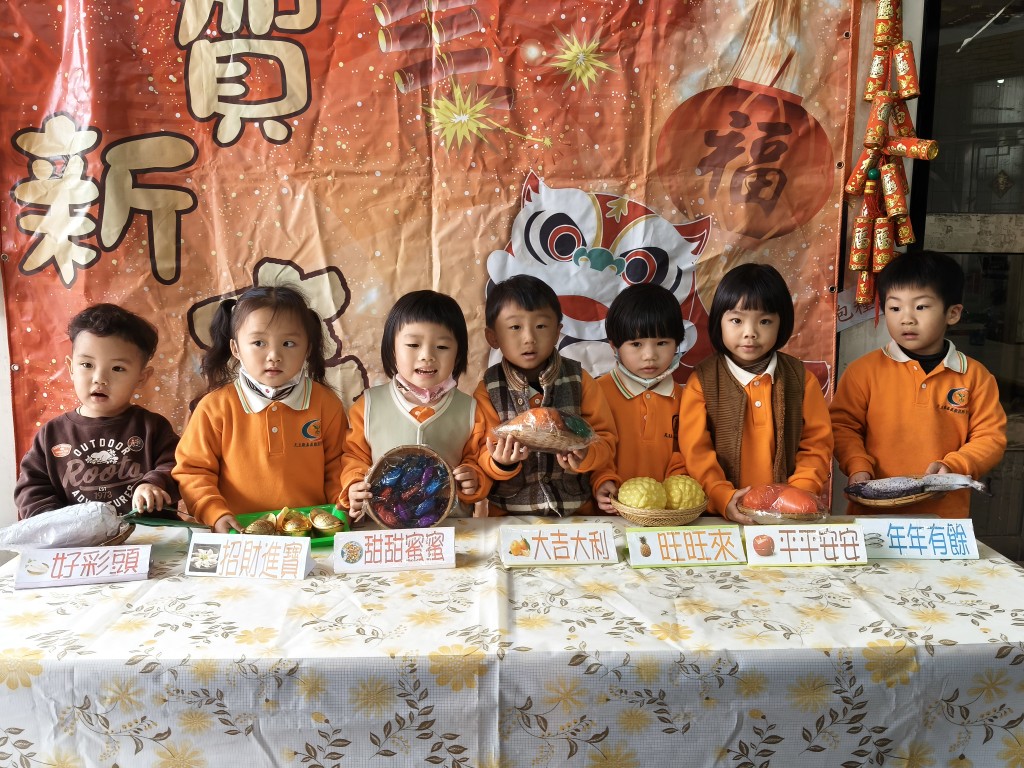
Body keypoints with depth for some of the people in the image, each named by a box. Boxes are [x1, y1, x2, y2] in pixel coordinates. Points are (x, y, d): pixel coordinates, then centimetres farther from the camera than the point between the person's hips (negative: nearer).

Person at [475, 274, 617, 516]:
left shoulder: (579, 381, 1)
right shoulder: (487, 391, -2)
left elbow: (604, 437, 6)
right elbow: (483, 460, 1)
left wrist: (586, 457, -14)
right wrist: (500, 463, -20)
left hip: (576, 508, 0)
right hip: (508, 513, 1)